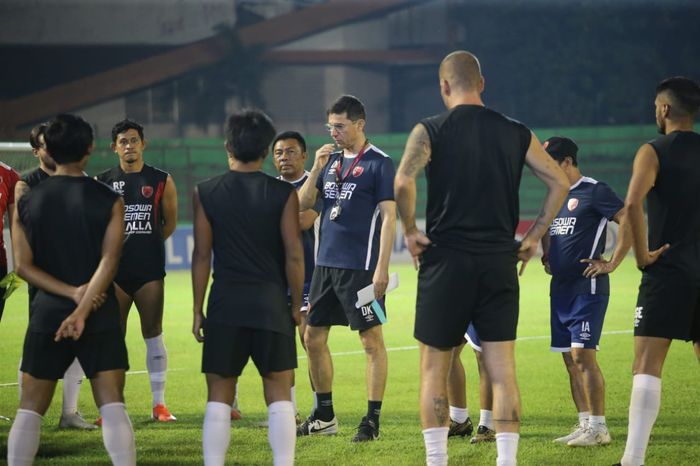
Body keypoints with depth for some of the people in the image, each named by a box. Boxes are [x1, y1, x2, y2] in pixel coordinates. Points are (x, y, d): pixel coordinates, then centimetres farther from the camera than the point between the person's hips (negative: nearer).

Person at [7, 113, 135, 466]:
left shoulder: (26, 202, 3)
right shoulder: (108, 200, -3)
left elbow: (23, 265, -3)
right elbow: (109, 261, -13)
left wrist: (72, 292, -9)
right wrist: (83, 308, -18)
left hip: (47, 312, 2)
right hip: (100, 316, -2)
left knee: (30, 408, 8)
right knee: (112, 404, -3)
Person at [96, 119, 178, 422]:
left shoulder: (161, 181, 4)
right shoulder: (103, 182, 6)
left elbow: (170, 222, 11)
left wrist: (147, 244, 5)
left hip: (150, 271, -1)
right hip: (114, 270, 1)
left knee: (153, 335, 0)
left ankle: (159, 403, 5)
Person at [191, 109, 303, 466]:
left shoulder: (206, 193, 0)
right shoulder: (283, 194, -2)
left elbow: (201, 255, 1)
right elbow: (294, 256, -2)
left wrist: (197, 310, 7)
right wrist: (296, 305, 8)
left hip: (225, 303, 1)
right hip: (272, 302, 0)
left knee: (219, 396, 5)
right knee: (279, 396, 5)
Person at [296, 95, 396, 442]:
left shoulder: (379, 163, -7)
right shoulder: (331, 160, 13)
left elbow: (389, 216, -10)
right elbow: (303, 204, 11)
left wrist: (382, 267, -16)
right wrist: (317, 168, -3)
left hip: (360, 266, -8)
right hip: (325, 263, 8)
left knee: (371, 340, -3)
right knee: (313, 337, 10)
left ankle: (373, 419, 0)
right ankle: (324, 416, 21)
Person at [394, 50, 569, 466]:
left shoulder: (430, 131, -2)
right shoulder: (516, 133, 7)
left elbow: (404, 181, -18)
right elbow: (560, 182, 5)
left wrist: (410, 231, -5)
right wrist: (534, 237, 9)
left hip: (445, 260, -2)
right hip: (500, 263, 2)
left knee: (434, 370, 8)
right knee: (503, 371, 3)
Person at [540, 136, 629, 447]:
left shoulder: (594, 192, -11)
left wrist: (611, 264, -17)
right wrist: (546, 257, 18)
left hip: (587, 287, -9)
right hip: (561, 287, 9)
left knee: (583, 355, -13)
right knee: (570, 359, 8)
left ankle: (598, 427, -9)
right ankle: (584, 425, 12)